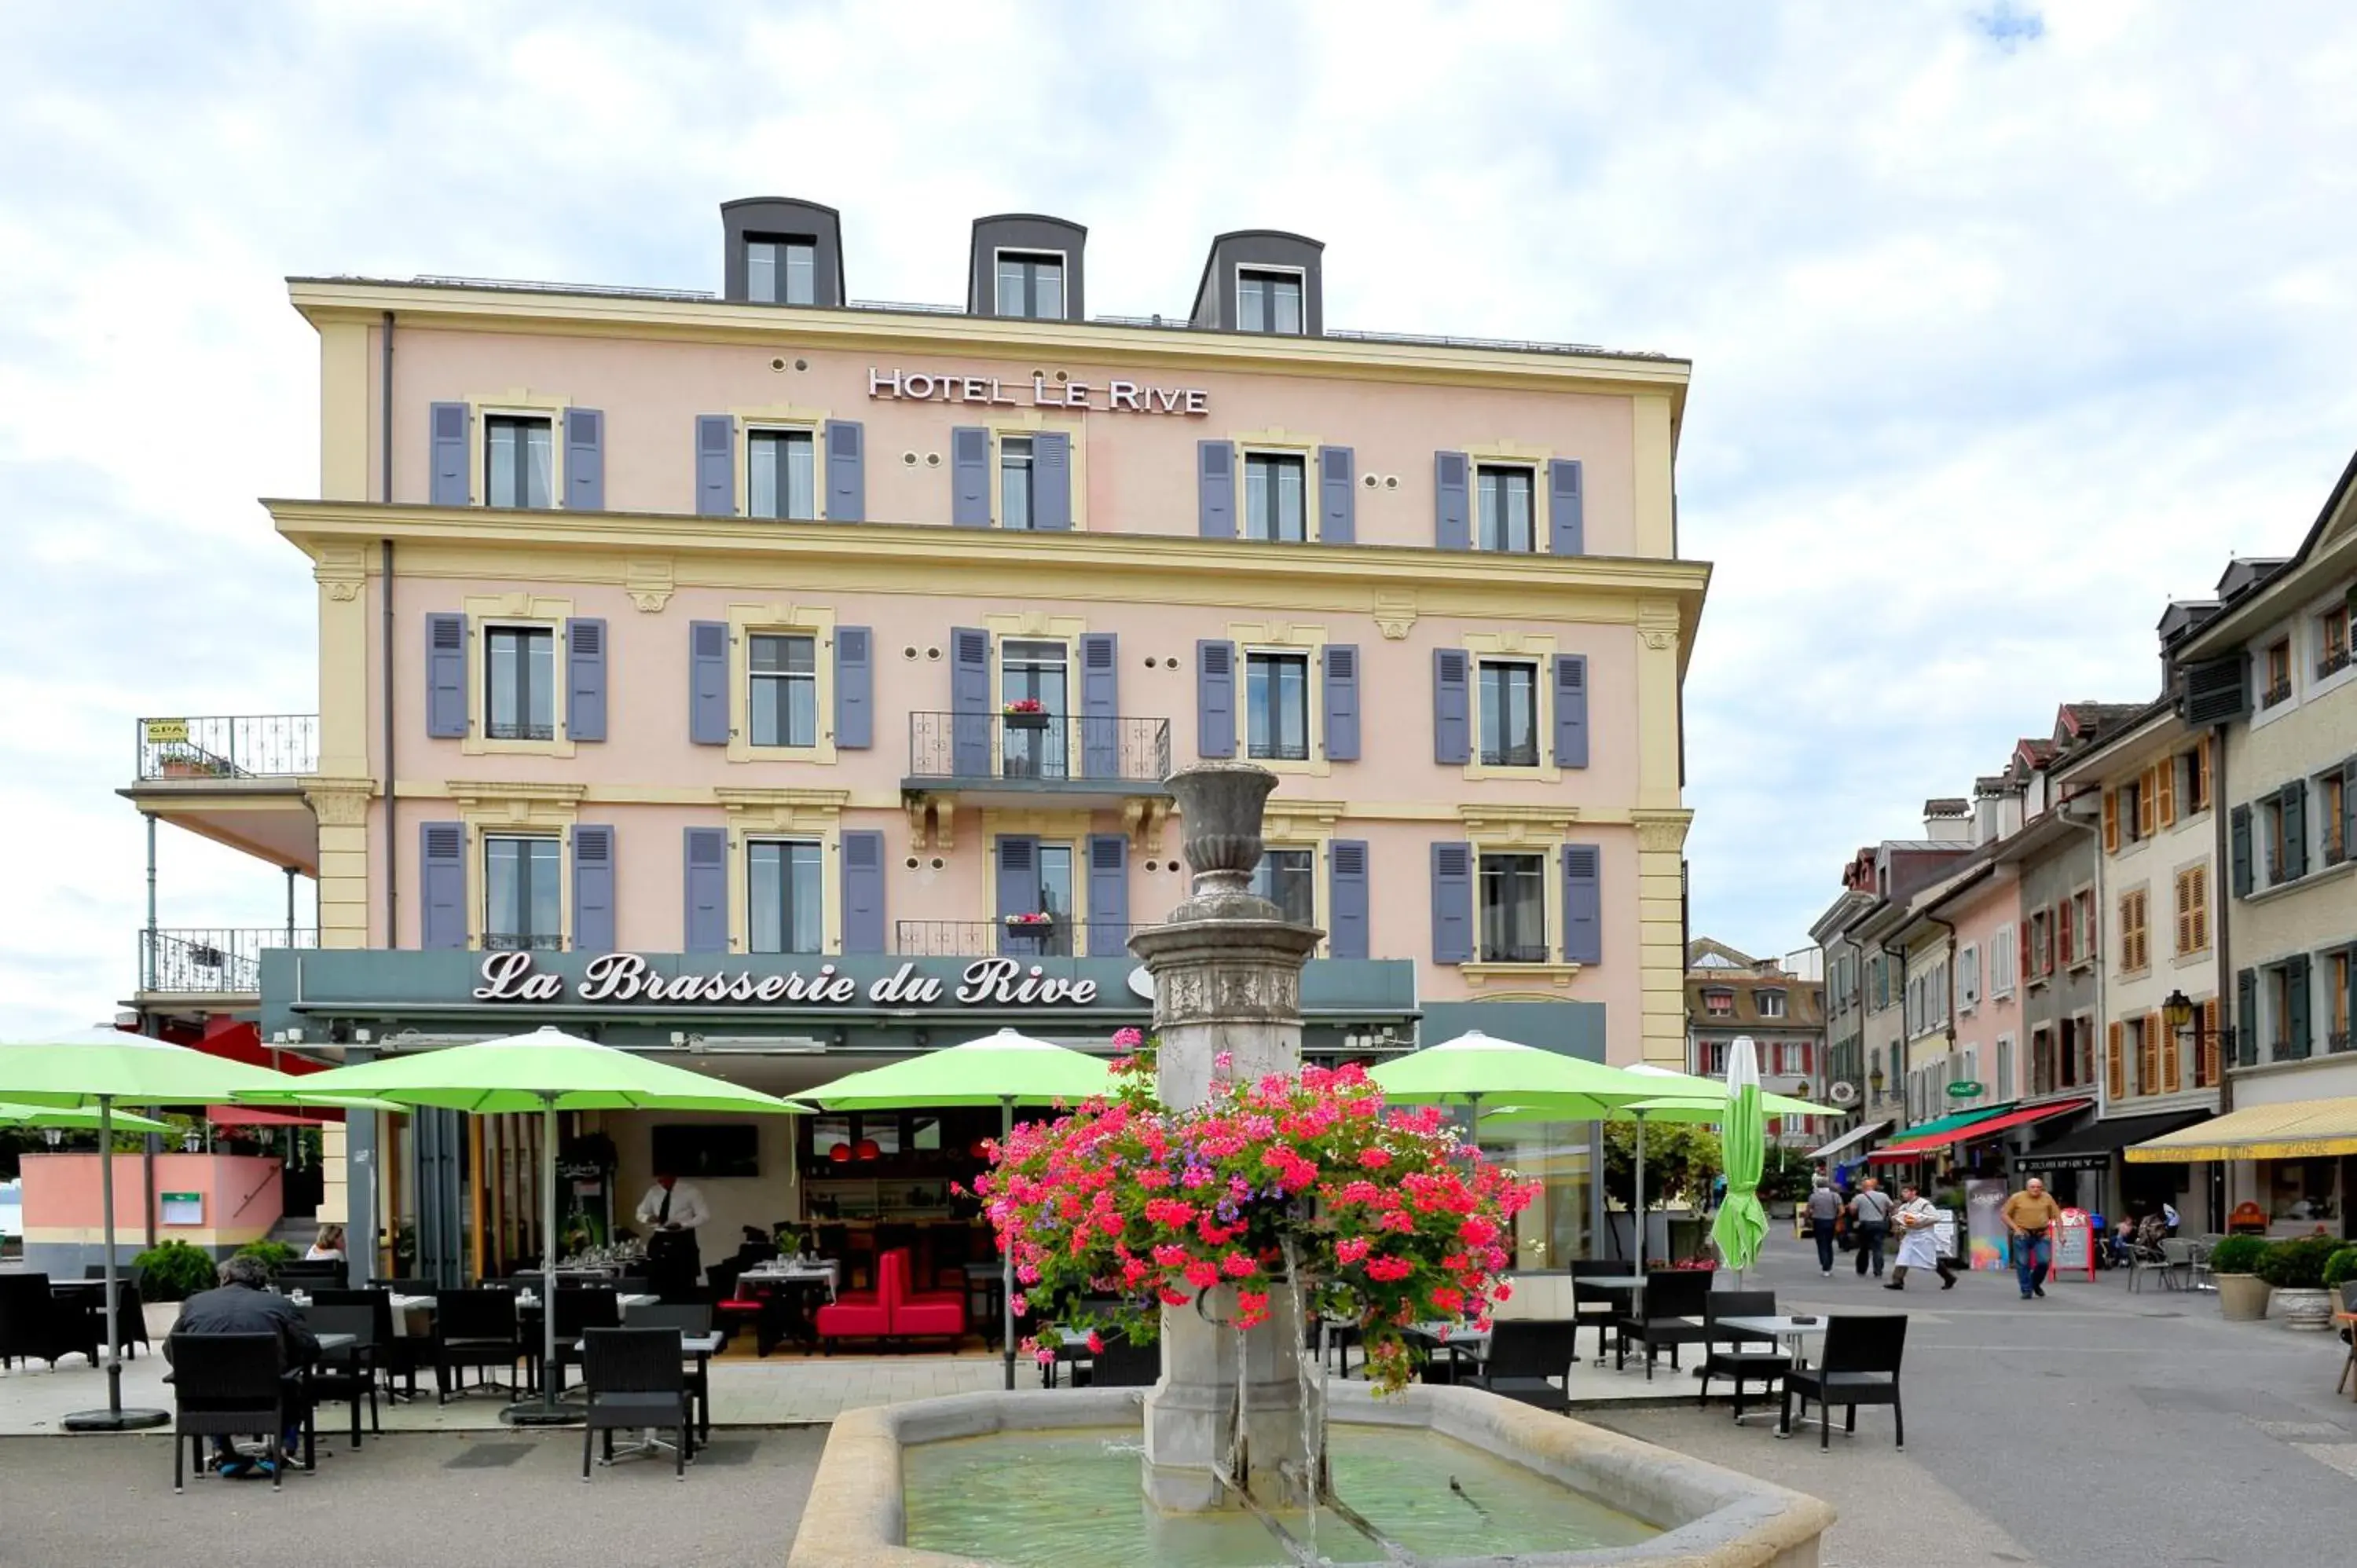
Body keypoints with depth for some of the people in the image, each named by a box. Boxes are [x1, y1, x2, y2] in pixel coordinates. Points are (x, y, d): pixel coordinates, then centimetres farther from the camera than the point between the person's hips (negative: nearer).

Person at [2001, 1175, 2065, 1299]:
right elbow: (2004, 1214, 0)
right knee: (2023, 1263, -1)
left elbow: (2057, 1215, 10)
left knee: (2044, 1261, -7)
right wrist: (2015, 1228, -8)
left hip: (2042, 1235, 1)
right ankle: (2026, 1290, 10)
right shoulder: (2017, 1198, -3)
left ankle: (2036, 1284, 20)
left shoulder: (2047, 1198, 4)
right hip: (2023, 1235, -1)